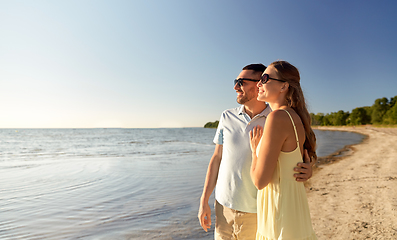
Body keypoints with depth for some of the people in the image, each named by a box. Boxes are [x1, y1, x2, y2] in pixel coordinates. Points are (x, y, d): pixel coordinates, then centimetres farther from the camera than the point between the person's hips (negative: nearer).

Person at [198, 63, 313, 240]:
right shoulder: (227, 117, 0)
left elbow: (297, 161, 2)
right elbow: (217, 158, 5)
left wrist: (307, 171, -23)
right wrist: (204, 201, 4)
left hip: (259, 212, -2)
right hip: (225, 207, 2)